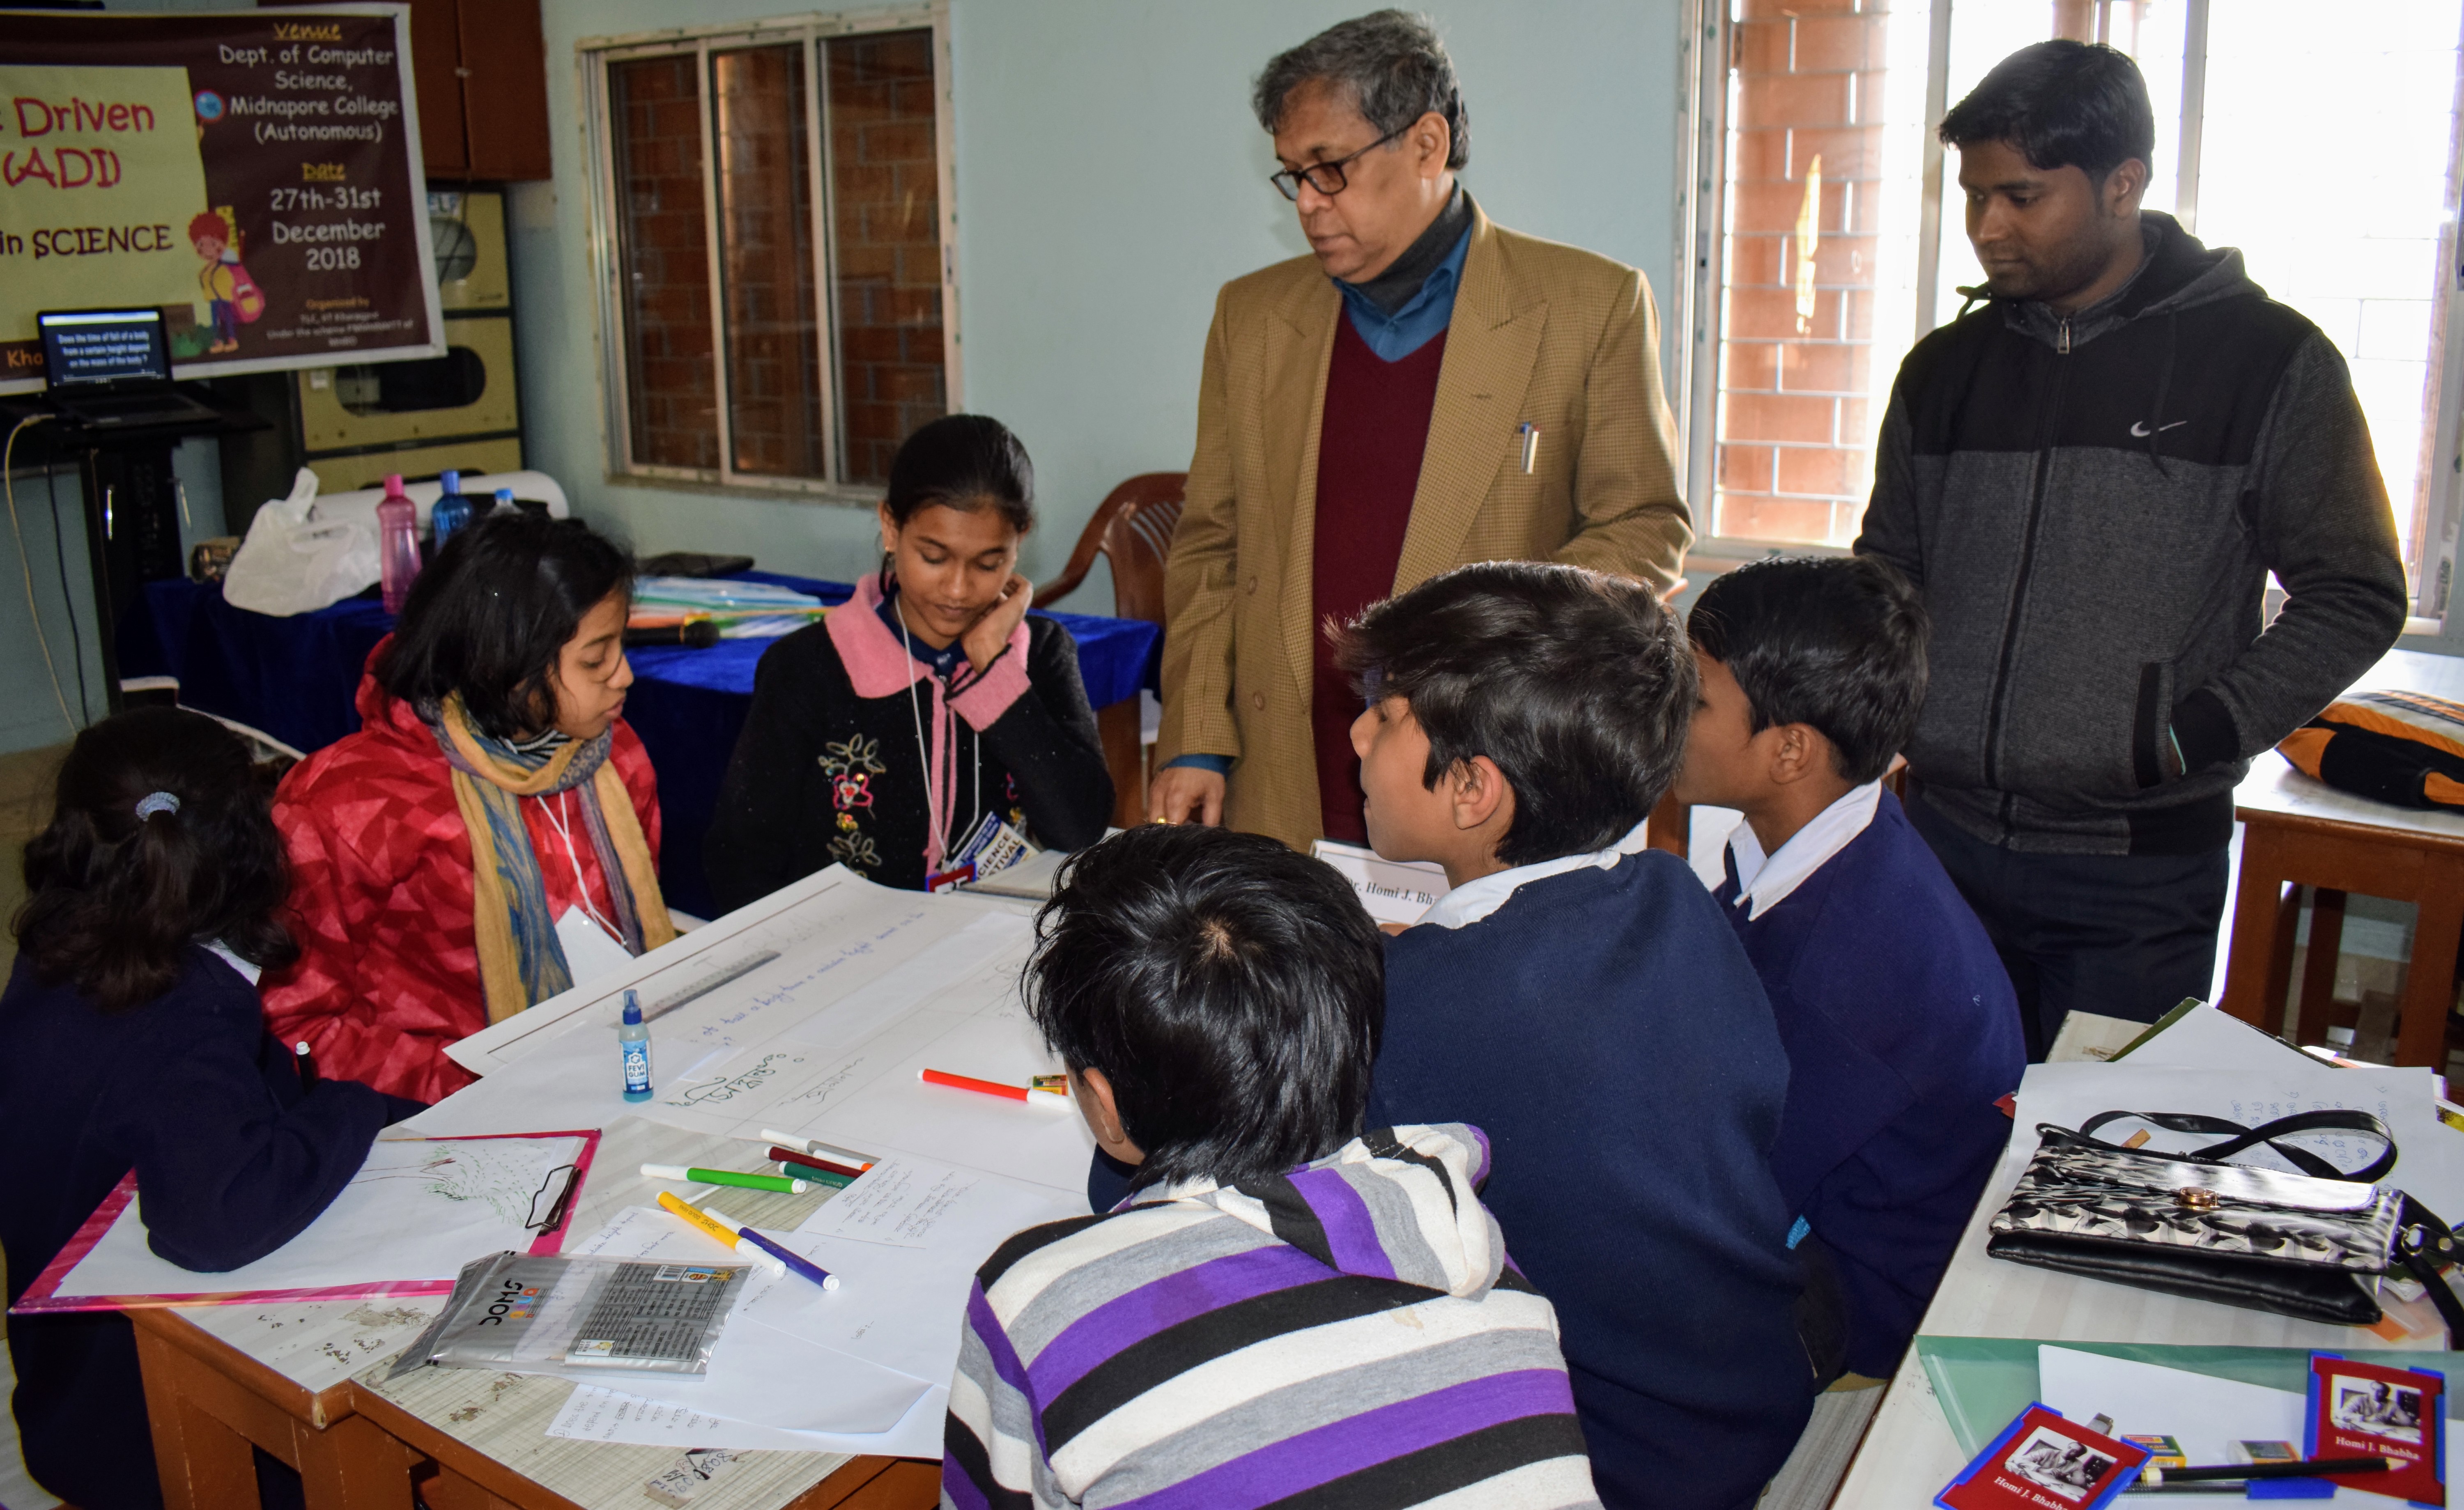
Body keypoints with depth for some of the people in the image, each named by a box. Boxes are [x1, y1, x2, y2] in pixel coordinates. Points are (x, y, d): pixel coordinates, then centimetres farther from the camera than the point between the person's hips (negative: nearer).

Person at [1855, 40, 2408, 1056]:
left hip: (2141, 871, -3)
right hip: (1946, 843, 4)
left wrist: (2193, 734, -12)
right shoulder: (1945, 370, 10)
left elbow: (2355, 599, -1)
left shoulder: (2268, 361, -2)